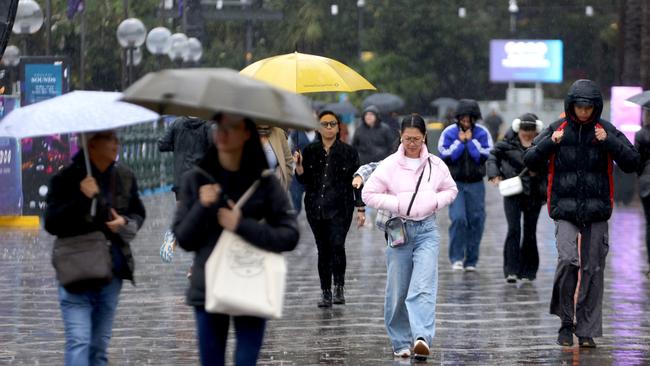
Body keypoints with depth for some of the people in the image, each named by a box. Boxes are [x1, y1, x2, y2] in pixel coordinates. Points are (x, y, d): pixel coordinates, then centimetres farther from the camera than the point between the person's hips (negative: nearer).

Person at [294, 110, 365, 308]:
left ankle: (339, 286, -3)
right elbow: (304, 180, 7)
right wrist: (299, 165, -13)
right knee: (323, 249, 7)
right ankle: (326, 292, 14)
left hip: (340, 208, -3)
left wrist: (360, 209, 0)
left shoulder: (348, 152, 2)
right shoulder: (310, 151, 7)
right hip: (316, 208, 3)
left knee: (337, 245, -18)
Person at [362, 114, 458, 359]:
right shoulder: (390, 165, -4)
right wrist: (397, 205, -12)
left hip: (427, 230, 0)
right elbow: (369, 194, -3)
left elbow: (451, 190, 17)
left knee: (424, 286, -16)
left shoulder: (435, 165, 3)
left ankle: (422, 338, -28)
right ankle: (400, 342, 16)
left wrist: (436, 202, -3)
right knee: (397, 291, 4)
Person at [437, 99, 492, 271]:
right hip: (455, 182, -2)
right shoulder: (449, 133, -1)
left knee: (476, 221, 1)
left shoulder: (482, 133, 1)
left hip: (476, 184, 2)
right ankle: (456, 258, -6)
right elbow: (446, 157, -9)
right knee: (458, 218, -16)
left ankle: (471, 260, 11)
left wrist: (471, 141, -11)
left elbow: (485, 156, -9)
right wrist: (460, 142, -11)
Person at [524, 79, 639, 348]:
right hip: (565, 208, -1)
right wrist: (550, 143, -12)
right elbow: (531, 161, 5)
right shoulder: (558, 129, 4)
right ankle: (565, 320, 0)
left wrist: (609, 142, -15)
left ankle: (587, 330, 10)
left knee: (593, 269, 1)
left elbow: (631, 162, -2)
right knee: (568, 259, -18)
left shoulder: (607, 131, 4)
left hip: (596, 210, 1)